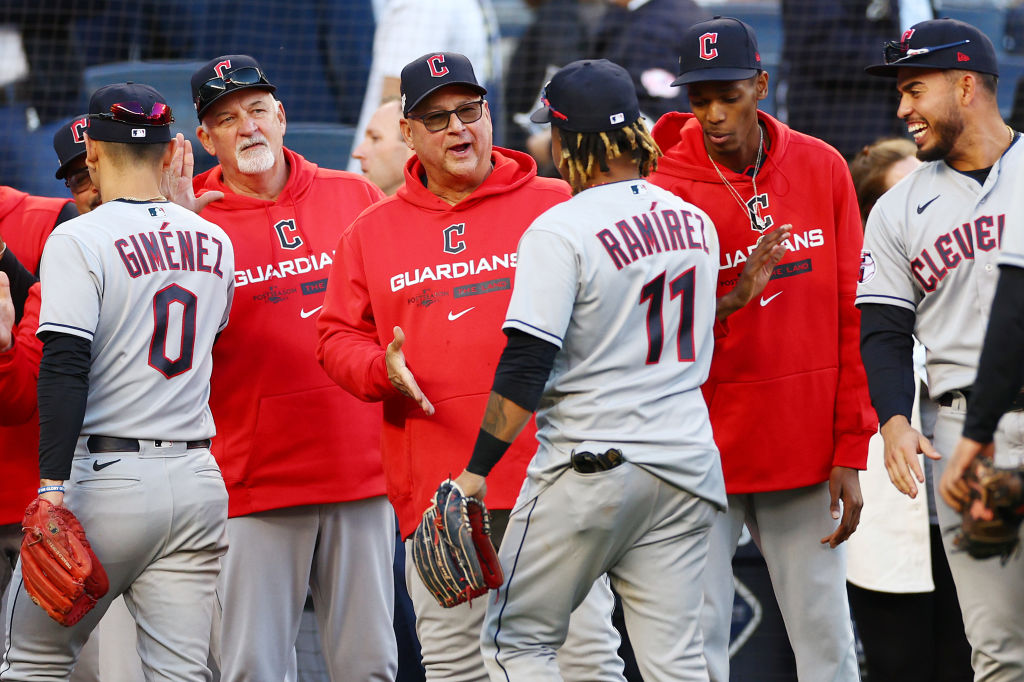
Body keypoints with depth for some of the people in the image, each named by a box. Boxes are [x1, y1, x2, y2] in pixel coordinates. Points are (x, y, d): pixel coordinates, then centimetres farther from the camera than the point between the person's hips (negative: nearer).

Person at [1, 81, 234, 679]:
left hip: (108, 476, -5)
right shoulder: (215, 242, 10)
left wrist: (53, 484, -21)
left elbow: (66, 366, -17)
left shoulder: (80, 239, -8)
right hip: (198, 479, 5)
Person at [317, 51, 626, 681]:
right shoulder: (373, 232, 13)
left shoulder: (557, 206, 5)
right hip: (436, 491, 3)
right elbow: (339, 337, 15)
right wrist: (382, 369, -6)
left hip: (550, 475, -2)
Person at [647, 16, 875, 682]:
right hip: (707, 451, -2)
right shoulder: (666, 191, -6)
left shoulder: (822, 170, 3)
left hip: (807, 456, 2)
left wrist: (850, 453, 1)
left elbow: (852, 320, 5)